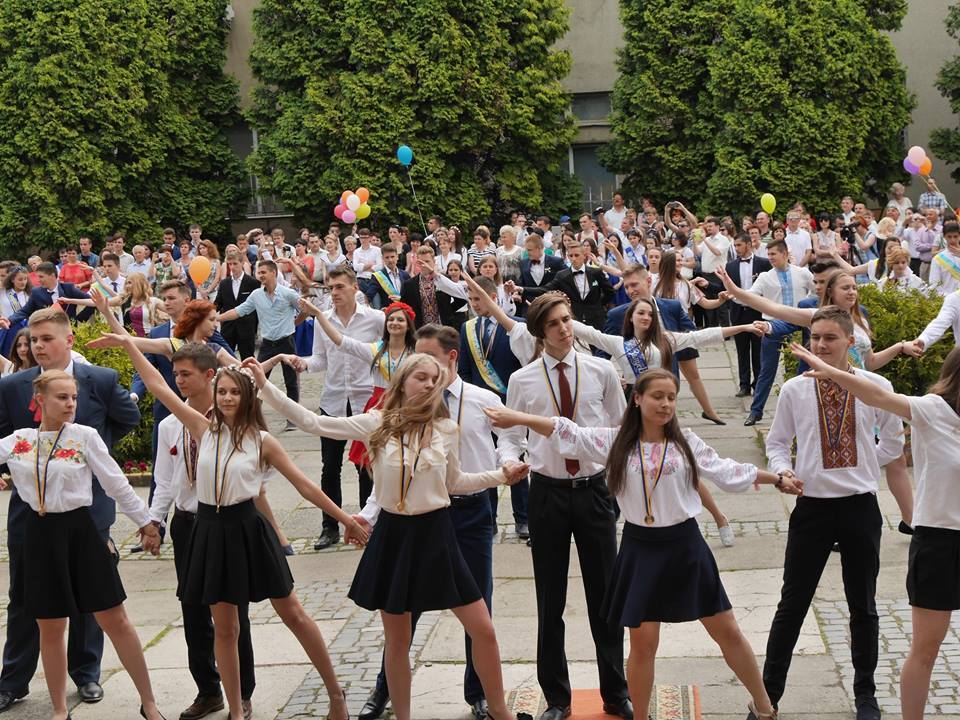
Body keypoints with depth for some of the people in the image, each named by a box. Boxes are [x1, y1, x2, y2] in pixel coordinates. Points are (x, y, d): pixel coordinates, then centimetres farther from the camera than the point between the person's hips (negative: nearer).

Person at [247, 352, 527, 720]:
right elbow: (312, 422, -7)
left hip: (435, 533, 0)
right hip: (392, 535, 0)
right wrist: (265, 386, -12)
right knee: (396, 639, 11)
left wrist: (500, 475, -2)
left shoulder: (446, 429, -3)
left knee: (483, 630, 0)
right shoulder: (376, 424, -6)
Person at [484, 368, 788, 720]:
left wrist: (777, 479, 8)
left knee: (727, 631, 9)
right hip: (640, 549, -1)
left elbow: (727, 472, 7)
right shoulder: (615, 441, -3)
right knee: (643, 642, 4)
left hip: (685, 546, 1)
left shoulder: (686, 441, 0)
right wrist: (517, 417, -18)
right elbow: (568, 433, -9)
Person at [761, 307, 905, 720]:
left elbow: (892, 442, 11)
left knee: (863, 606, 14)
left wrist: (862, 466, 2)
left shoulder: (877, 387, -5)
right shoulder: (793, 390, -4)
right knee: (792, 604, 7)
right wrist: (783, 469, -12)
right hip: (811, 507, 0)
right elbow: (777, 442, 6)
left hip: (861, 508, 0)